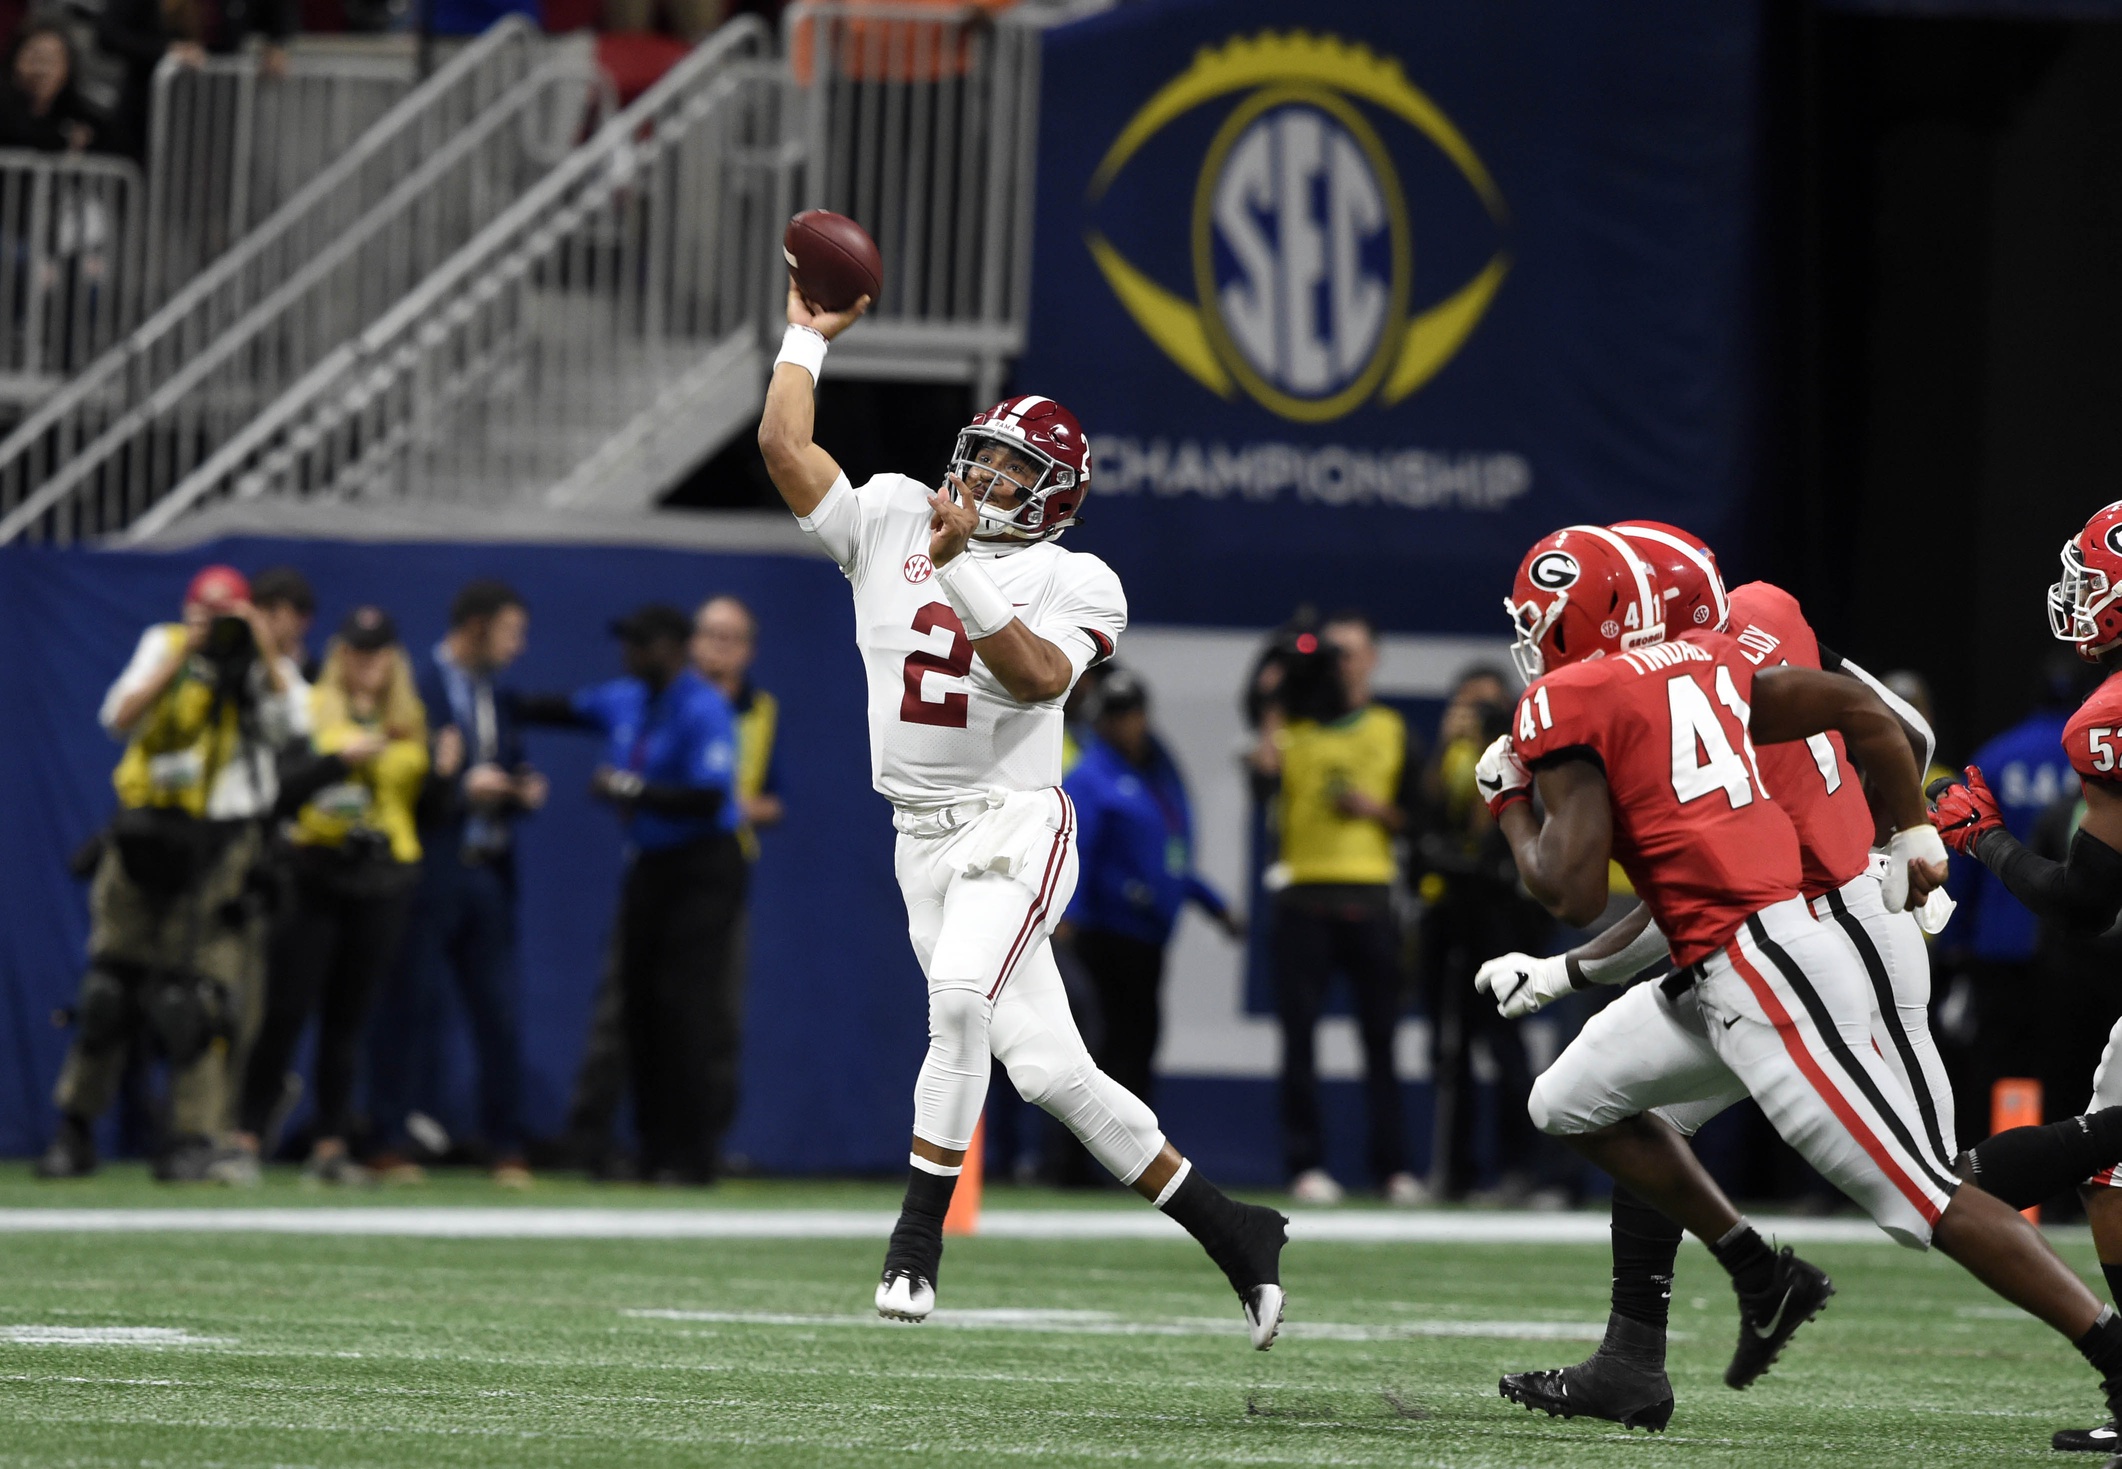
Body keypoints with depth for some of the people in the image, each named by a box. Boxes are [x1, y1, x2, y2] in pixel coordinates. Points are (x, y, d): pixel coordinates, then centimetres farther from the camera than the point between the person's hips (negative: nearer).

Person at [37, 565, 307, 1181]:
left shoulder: (269, 670, 5)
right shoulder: (163, 646, 8)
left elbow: (295, 724, -14)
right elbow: (120, 718, -5)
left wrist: (264, 651, -16)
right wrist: (181, 658, -13)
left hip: (222, 846, -2)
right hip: (148, 826, 2)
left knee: (200, 997, -9)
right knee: (108, 986, 3)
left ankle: (195, 1138, -3)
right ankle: (74, 1133, 12)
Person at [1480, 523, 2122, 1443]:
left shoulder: (1565, 705, -6)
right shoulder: (1705, 664, 17)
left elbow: (1575, 894, -12)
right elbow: (1865, 713, 18)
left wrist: (1510, 804, 6)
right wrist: (1911, 832, 29)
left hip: (1759, 966, -9)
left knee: (1919, 1196, -9)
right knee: (1570, 1103, 18)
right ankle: (1764, 1279, 18)